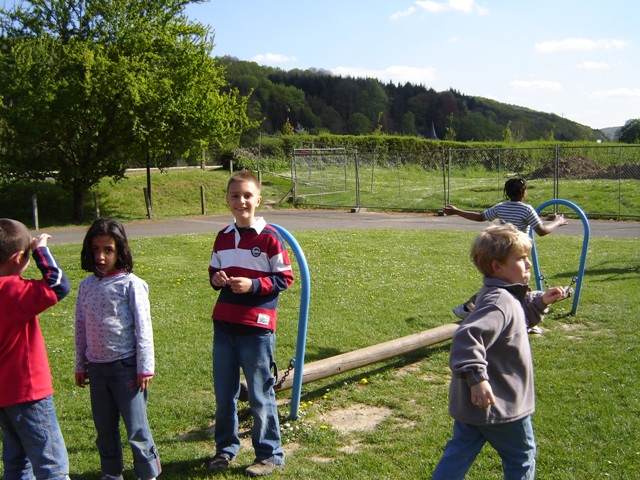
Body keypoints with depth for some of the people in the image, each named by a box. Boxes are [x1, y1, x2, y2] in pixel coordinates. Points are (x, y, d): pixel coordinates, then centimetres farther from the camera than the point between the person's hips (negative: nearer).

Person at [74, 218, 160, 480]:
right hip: (96, 368, 5)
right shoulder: (86, 285, 5)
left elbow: (143, 328, -9)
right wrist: (80, 366, 14)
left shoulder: (131, 284, -10)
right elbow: (81, 328, 11)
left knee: (136, 428, 1)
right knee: (105, 429, 16)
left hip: (126, 366, -5)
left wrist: (145, 368, -10)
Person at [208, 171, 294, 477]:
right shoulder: (223, 237, 9)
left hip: (257, 327, -5)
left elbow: (285, 278, -6)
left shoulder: (269, 238, -7)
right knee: (224, 392, 14)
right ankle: (226, 447, 32)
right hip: (223, 324, 5)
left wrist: (253, 285, -18)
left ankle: (270, 454, 19)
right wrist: (216, 279, -3)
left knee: (260, 394, 4)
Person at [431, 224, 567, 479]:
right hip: (500, 404, -9)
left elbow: (520, 308, 32)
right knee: (522, 457, 14)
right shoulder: (499, 303, -25)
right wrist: (477, 377, -43)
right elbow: (468, 337, -38)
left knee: (459, 454, 15)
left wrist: (539, 301, 16)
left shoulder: (503, 295, 9)